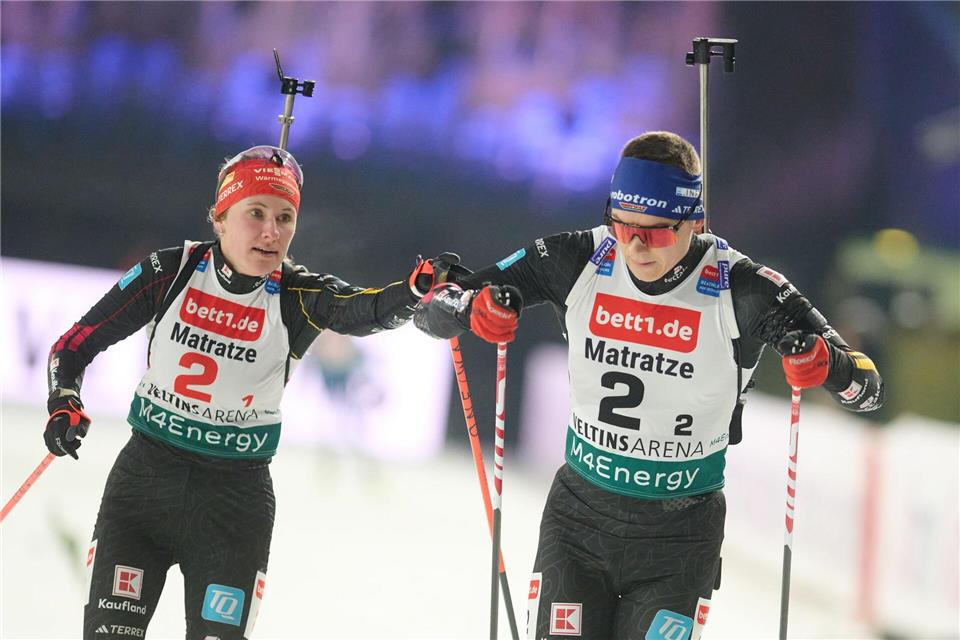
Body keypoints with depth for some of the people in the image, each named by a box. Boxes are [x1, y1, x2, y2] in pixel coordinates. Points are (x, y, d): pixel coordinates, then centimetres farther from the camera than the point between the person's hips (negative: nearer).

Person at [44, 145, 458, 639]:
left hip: (238, 492, 0)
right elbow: (76, 344, 1)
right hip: (145, 476, 0)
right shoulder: (170, 273, -7)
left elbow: (370, 311, -28)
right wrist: (64, 407, -17)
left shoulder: (298, 297, -9)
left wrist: (419, 287, -48)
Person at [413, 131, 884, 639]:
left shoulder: (740, 291, -16)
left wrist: (826, 364, -36)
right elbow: (431, 311, -3)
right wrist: (473, 306, -26)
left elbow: (866, 390, -13)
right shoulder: (576, 263, -9)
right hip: (579, 518, 2)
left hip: (679, 535, -2)